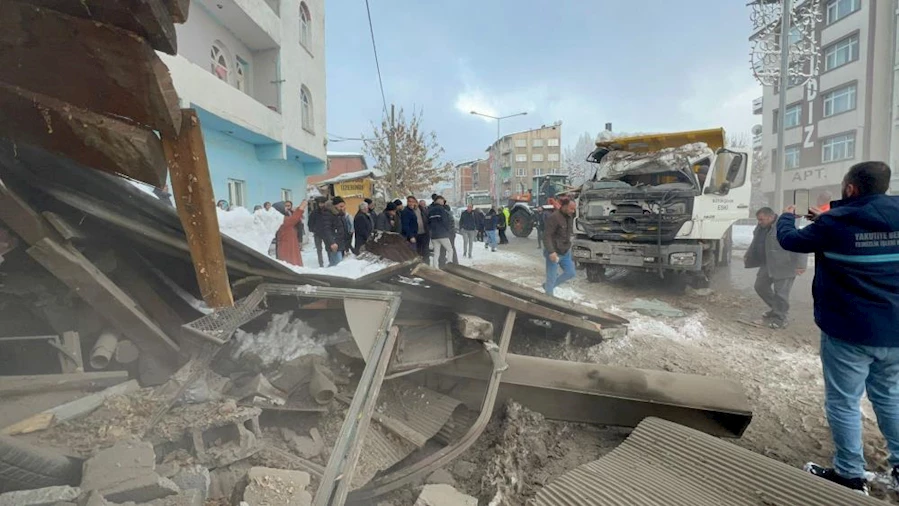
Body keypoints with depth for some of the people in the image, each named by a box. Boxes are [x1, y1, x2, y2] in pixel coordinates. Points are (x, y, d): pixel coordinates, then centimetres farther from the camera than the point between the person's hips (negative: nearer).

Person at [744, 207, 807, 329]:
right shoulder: (761, 227, 6)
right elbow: (755, 244, 23)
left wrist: (801, 264, -31)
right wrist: (747, 256, 31)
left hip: (784, 265, -9)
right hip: (768, 264, 9)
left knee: (780, 292, -3)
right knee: (760, 286, 14)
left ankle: (780, 318, 11)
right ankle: (775, 309, 31)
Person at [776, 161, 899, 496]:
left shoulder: (835, 223, -15)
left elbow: (789, 240, 0)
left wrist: (787, 216, 19)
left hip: (848, 332, -6)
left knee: (843, 403, 6)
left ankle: (851, 475, 16)